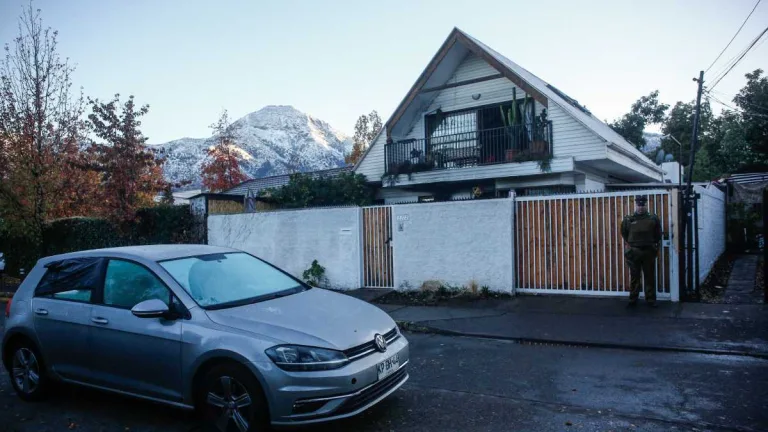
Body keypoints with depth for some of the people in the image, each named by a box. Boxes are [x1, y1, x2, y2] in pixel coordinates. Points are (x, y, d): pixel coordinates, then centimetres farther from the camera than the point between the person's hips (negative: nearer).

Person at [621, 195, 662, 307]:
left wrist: (654, 244, 6)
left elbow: (658, 235, 11)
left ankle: (651, 300, 13)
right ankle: (633, 299, 13)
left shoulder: (653, 219, 0)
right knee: (634, 277, 6)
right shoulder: (628, 220, 0)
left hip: (648, 251, 0)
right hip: (633, 252, 0)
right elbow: (624, 233, 16)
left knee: (650, 277, 5)